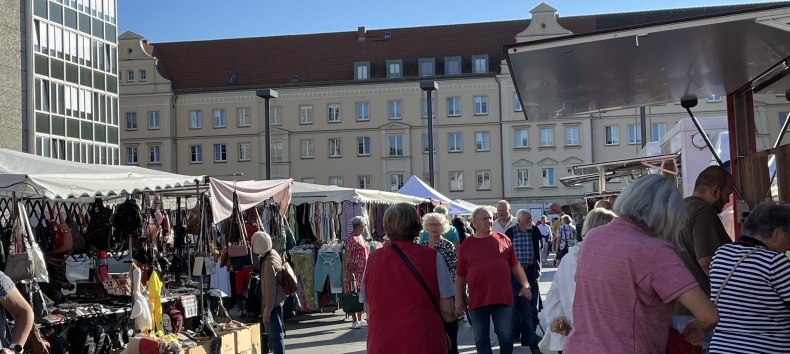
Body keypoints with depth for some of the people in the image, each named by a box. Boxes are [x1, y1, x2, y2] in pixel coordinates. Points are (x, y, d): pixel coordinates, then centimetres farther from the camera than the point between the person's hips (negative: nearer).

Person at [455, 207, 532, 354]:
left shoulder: (503, 239, 5)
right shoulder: (466, 245, 4)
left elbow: (515, 265, 11)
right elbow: (460, 275, 8)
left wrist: (525, 285, 3)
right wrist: (458, 299, 5)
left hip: (503, 298, 0)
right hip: (477, 301, 0)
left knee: (506, 336, 3)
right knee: (481, 339, 8)